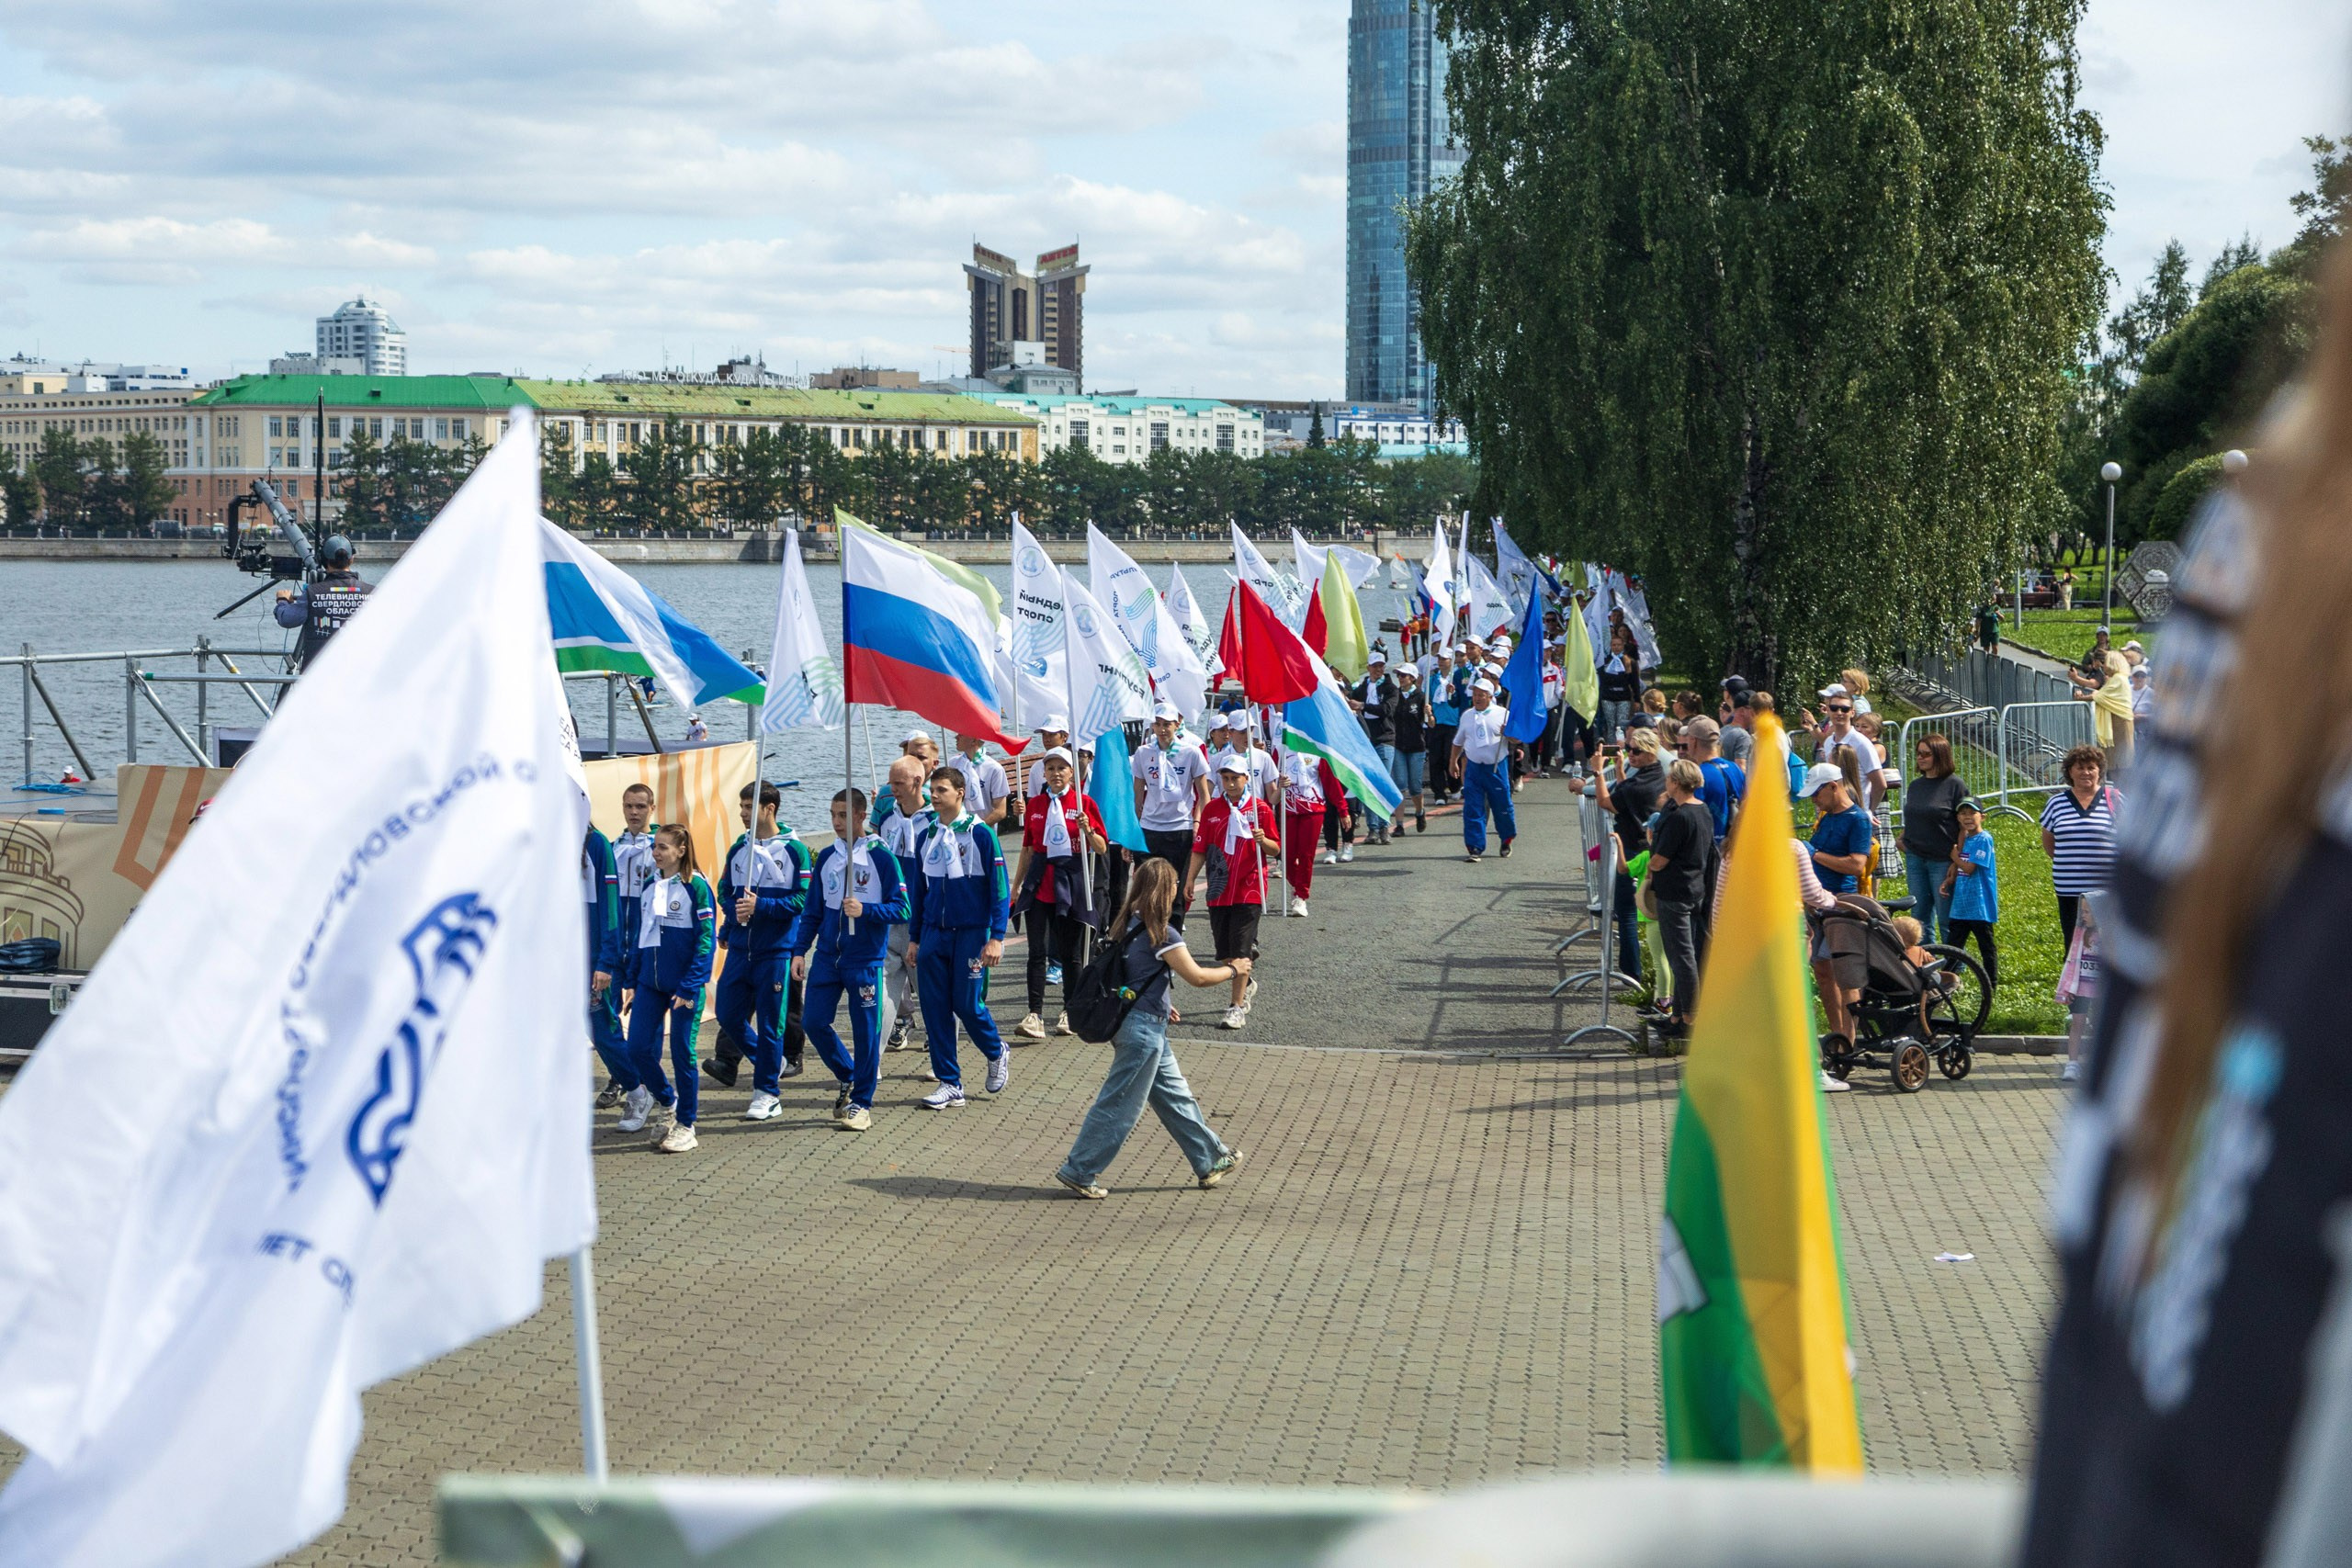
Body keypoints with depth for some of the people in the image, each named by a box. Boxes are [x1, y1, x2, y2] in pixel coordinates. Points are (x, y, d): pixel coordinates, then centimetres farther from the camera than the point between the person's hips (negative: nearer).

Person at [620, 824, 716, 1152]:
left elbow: (706, 939, -12)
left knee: (682, 1053, 0)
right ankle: (667, 1101, 25)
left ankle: (685, 1125, 13)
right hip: (651, 984, 6)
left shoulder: (695, 887, -10)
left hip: (684, 986, -6)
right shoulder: (651, 888, 10)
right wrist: (633, 982, 12)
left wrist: (690, 988, -16)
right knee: (638, 1049, 0)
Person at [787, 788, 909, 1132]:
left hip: (865, 959, -5)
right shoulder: (826, 857, 8)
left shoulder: (881, 857, -7)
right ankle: (848, 1078, 25)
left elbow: (900, 908, -9)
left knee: (865, 1030, -1)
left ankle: (861, 1103, 9)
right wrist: (800, 951, 7)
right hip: (827, 956, 5)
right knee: (814, 1022, 1)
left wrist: (865, 910, -23)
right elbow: (812, 910, 14)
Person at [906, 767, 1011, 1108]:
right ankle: (950, 1084, 8)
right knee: (935, 1008, 0)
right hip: (933, 935, 5)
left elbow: (999, 888, -7)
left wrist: (996, 938, -12)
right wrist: (914, 937, 14)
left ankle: (996, 1054, 24)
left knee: (967, 1004, -6)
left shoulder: (980, 834, -8)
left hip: (971, 933, -5)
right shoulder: (926, 837, 8)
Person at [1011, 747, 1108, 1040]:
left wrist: (1088, 830, -20)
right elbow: (1028, 849, 15)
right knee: (1037, 950, -10)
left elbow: (1102, 848, -1)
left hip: (1072, 881, -2)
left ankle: (1070, 1011, 22)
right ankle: (1035, 1015, -13)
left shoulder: (1084, 803, 0)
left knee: (1069, 951, 6)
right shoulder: (1036, 804, 9)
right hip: (1039, 883, 2)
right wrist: (1015, 887, 14)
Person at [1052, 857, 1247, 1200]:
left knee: (1175, 1095, 17)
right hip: (1145, 1027, -9)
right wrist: (1233, 971, 1)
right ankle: (1079, 1172, 5)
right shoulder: (1162, 934, -19)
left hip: (1130, 1020, 9)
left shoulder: (1129, 924, 7)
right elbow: (1196, 977, -15)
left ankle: (1211, 1161, 26)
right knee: (1120, 1104, 0)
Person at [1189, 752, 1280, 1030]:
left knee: (1241, 950, -9)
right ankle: (1246, 986, 35)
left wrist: (1262, 840, -21)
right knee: (1224, 951, 9)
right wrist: (1190, 880, 2)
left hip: (1249, 890, -4)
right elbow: (1200, 849, 9)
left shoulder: (1260, 809, -2)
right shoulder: (1212, 809, 7)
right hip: (1219, 890, 4)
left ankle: (1238, 1006, -6)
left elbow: (1275, 850, 0)